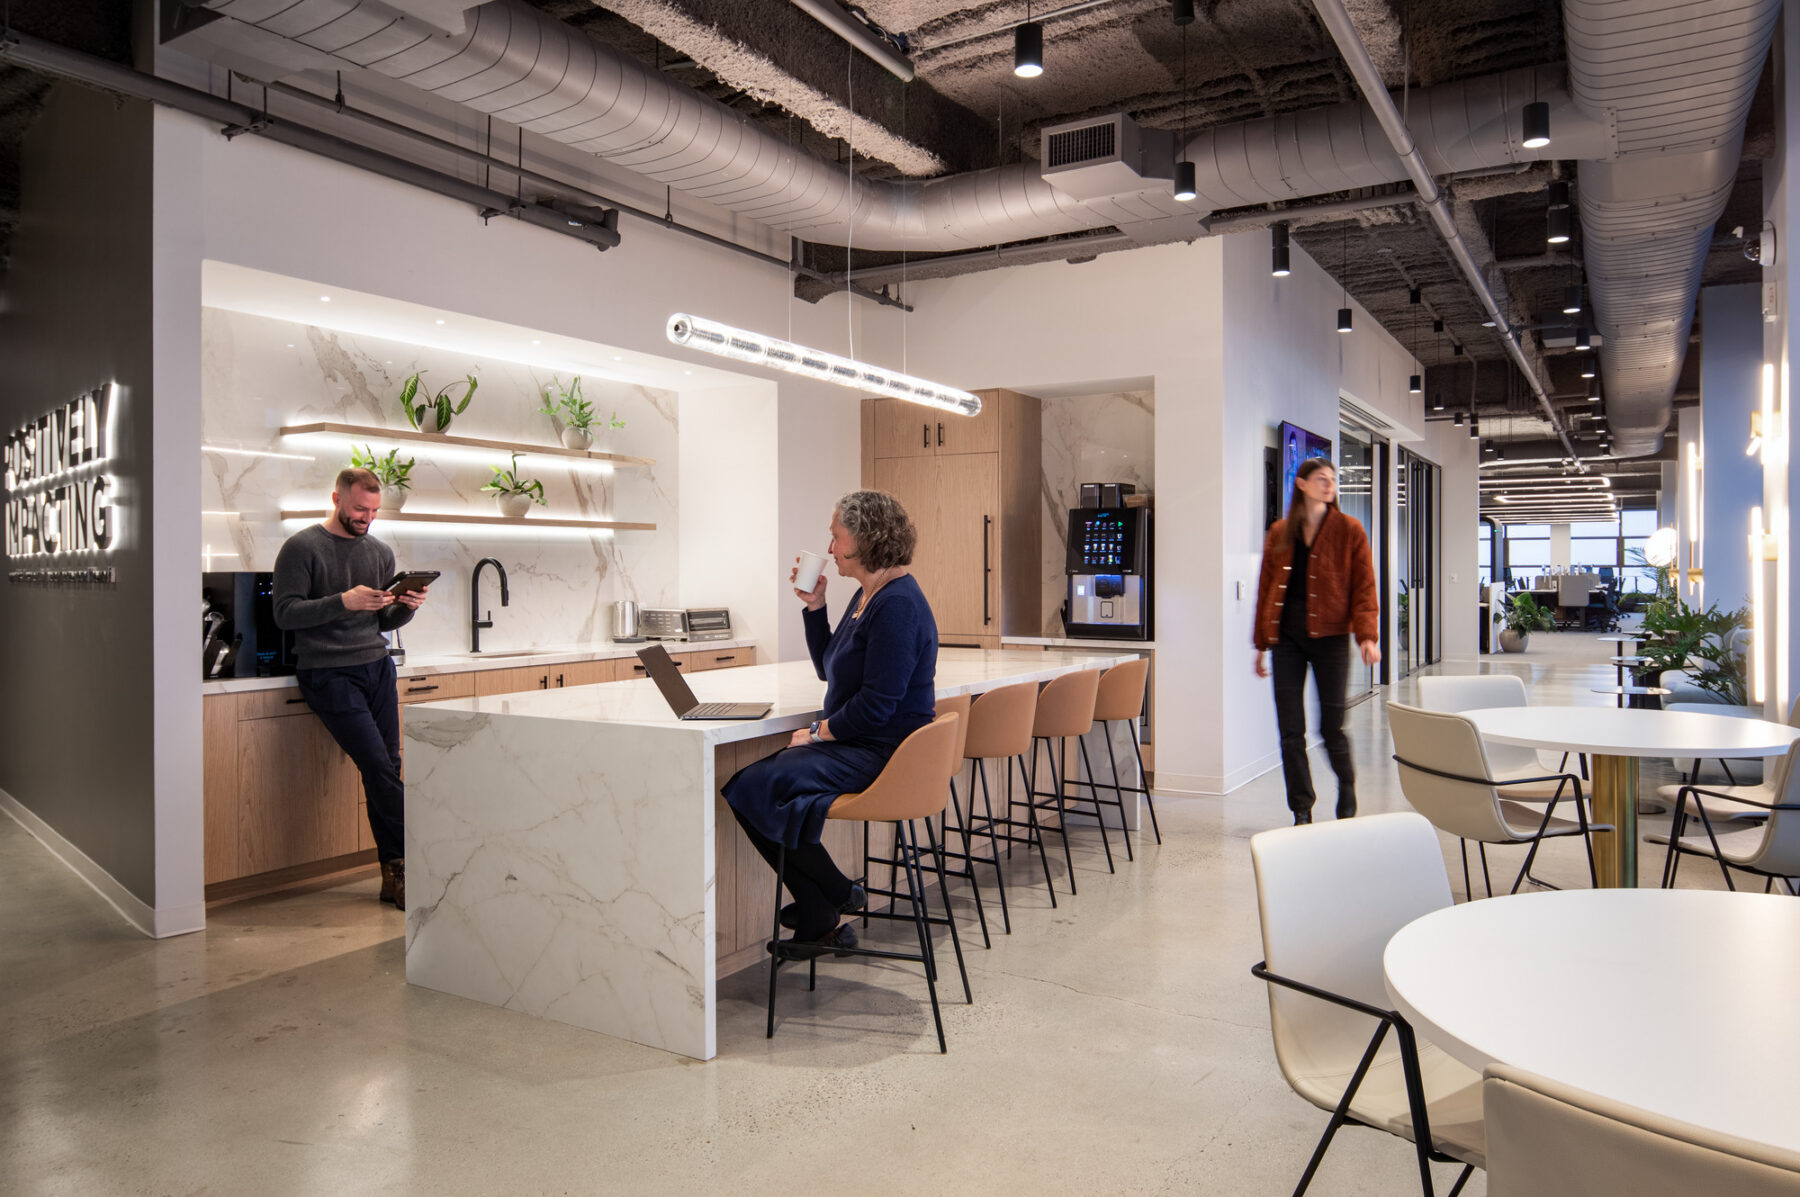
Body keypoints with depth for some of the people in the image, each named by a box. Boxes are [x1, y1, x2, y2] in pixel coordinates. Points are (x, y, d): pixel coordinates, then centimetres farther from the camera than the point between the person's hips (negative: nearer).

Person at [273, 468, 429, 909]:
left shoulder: (381, 552, 16)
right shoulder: (301, 548, -1)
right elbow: (285, 614, -8)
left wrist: (406, 607, -2)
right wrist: (344, 602, -19)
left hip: (377, 665, 5)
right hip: (328, 673, -5)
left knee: (385, 767, -1)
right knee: (378, 765, -14)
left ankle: (394, 875, 4)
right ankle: (406, 865, -4)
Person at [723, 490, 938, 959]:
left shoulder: (897, 605, -19)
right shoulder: (867, 595, 14)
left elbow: (878, 704, -22)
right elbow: (830, 669, 23)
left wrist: (819, 732, -10)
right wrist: (814, 606, 12)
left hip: (880, 754, -10)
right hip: (855, 745, 10)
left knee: (753, 788, -16)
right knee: (751, 786, 1)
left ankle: (835, 895, 2)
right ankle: (819, 925, 3)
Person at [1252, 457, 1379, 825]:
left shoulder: (1349, 530, 2)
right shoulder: (1280, 533, 10)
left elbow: (1364, 587, -3)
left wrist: (1368, 635, -17)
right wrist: (1261, 644, 11)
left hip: (1329, 636, -2)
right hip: (1287, 636, 3)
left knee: (1331, 727, 1)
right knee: (1290, 731, 1)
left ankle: (1347, 791, 29)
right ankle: (1301, 811, 12)